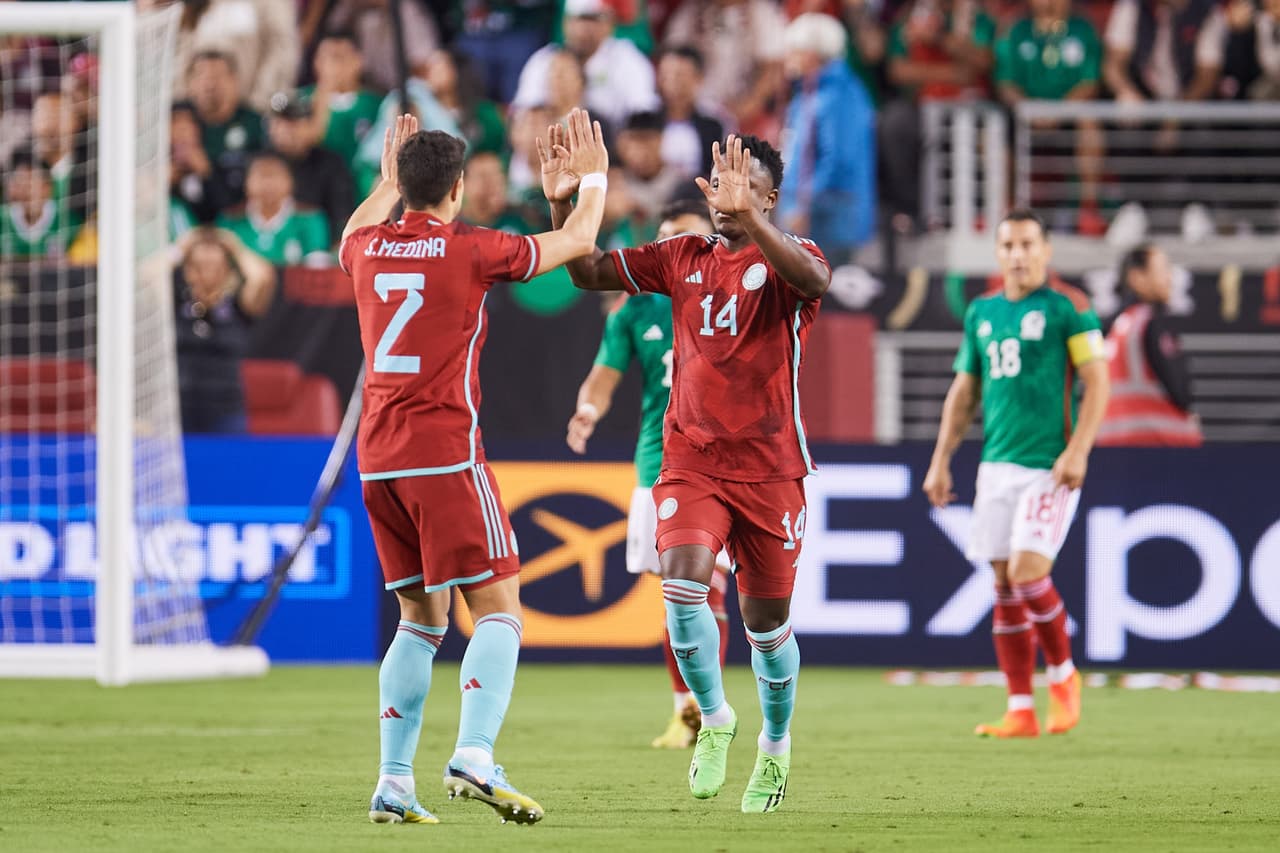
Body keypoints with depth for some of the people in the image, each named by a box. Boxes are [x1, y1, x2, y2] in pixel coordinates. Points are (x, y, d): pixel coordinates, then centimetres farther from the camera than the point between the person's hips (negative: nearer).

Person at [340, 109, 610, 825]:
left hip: (378, 462, 6)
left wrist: (389, 180, 47)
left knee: (422, 618, 15)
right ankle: (474, 758, -26)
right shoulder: (471, 250, -6)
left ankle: (394, 782, 7)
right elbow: (578, 242, 8)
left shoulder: (370, 250, 8)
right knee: (499, 609, -6)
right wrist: (593, 177, 25)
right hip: (445, 453, -6)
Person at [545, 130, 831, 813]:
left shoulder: (786, 257, -5)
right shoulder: (684, 257, 8)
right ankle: (713, 719, -2)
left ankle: (775, 746, 31)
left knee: (766, 618, 7)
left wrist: (746, 216, -41)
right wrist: (562, 204, -8)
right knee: (682, 580, -22)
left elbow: (814, 279, -30)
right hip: (689, 461, 2)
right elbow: (588, 272, 9)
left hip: (769, 467, -2)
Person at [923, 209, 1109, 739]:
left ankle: (1062, 675, 8)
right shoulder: (981, 313, 14)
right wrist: (940, 462, 13)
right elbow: (963, 393, 20)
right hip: (997, 465, 6)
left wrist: (1077, 451, -16)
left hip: (1050, 466, -6)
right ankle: (1021, 712, 5)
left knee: (1026, 573, -16)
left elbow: (1096, 382, -6)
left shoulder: (1067, 308, -3)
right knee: (1005, 587, 2)